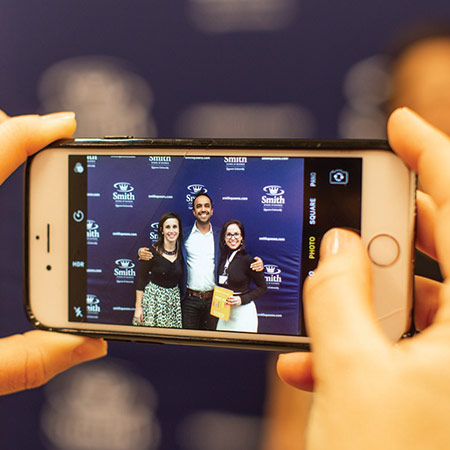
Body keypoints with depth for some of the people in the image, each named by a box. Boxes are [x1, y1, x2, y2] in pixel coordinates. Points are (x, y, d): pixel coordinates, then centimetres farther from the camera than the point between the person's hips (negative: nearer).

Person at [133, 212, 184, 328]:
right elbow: (141, 280, -5)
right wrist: (138, 307, -7)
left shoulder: (181, 252, 3)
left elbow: (181, 281, 10)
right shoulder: (152, 252, -8)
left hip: (174, 298, 3)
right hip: (153, 297, -3)